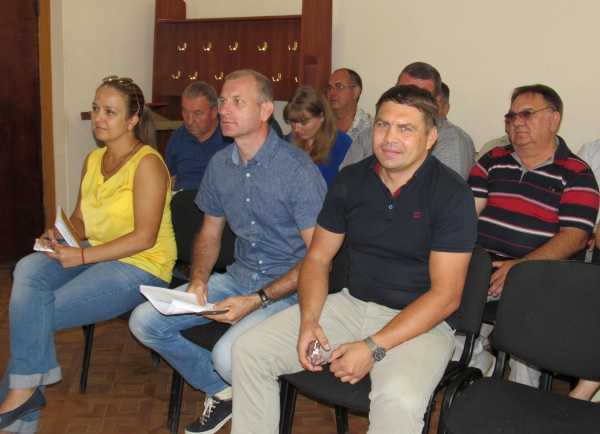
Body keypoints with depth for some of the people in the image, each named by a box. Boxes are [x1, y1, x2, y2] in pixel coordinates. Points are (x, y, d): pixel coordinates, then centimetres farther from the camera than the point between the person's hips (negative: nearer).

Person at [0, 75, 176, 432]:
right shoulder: (94, 160, 12)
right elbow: (80, 219, 17)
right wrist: (60, 237, -7)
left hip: (140, 266, -7)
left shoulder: (147, 163, -13)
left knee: (34, 313, -17)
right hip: (95, 256, 7)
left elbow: (144, 237, -18)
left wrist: (81, 256, -22)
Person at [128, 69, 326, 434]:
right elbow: (210, 233, 16)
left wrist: (258, 301, -23)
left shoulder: (297, 168, -17)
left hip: (288, 287, -7)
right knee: (145, 321, -3)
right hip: (240, 275, 7)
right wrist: (199, 279, -5)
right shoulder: (220, 165, 5)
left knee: (228, 355, -31)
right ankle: (222, 391, 13)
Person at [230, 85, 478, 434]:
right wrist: (308, 321, -10)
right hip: (352, 303, 5)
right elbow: (318, 258, 8)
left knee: (399, 401, -36)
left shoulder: (451, 194, -13)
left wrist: (374, 348, -22)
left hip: (420, 321, -5)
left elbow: (446, 296, -16)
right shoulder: (351, 180, 2)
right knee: (249, 350, -7)